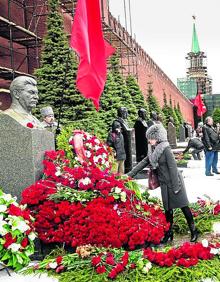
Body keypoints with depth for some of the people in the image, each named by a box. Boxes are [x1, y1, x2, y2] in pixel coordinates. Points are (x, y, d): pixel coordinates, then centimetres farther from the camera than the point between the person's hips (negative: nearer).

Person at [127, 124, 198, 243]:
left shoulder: (166, 149, -17)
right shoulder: (153, 151, 6)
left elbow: (173, 167, -18)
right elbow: (144, 162, 11)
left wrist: (175, 187, -18)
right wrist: (130, 174, 8)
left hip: (173, 182, -7)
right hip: (164, 184, 8)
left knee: (183, 206, 2)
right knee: (168, 208, 13)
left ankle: (193, 230, 14)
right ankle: (169, 233, 22)